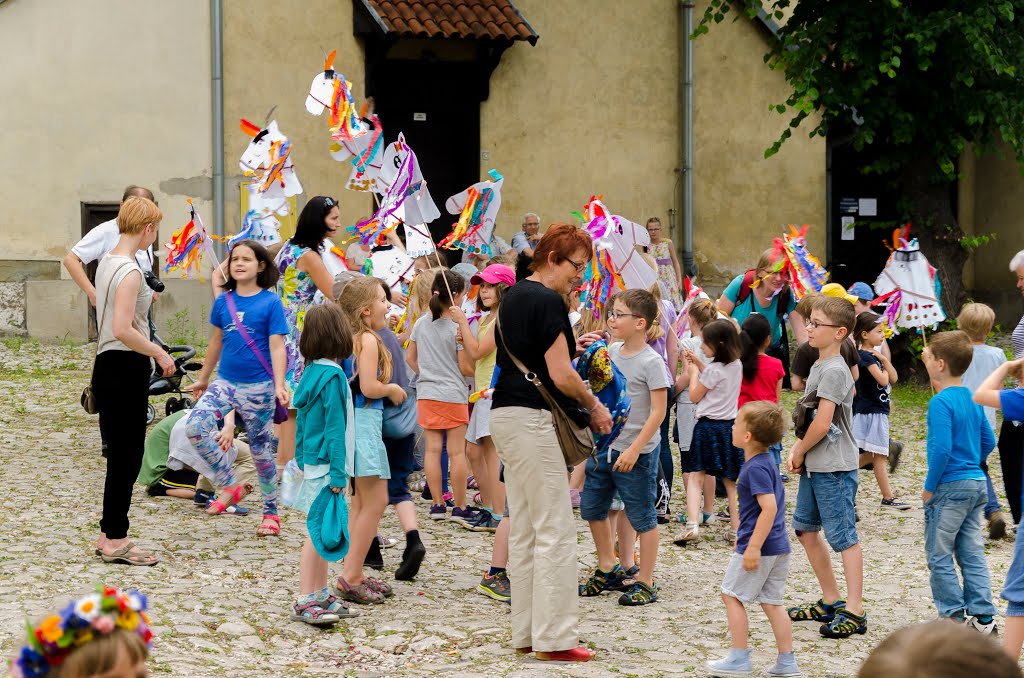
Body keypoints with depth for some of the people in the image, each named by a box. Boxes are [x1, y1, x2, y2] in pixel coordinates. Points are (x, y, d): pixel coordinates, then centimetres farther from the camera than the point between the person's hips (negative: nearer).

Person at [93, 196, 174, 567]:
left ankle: (109, 536, 20)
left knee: (119, 455, 15)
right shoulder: (130, 271, -18)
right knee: (127, 456, -2)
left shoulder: (107, 262, 11)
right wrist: (160, 353, -15)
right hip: (127, 368, -10)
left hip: (106, 365, 10)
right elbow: (122, 330, -24)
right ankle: (115, 541, 3)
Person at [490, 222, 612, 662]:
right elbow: (562, 376, -16)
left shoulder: (513, 296, 15)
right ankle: (553, 638, -6)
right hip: (532, 419, -10)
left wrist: (568, 344, 20)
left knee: (523, 531, 12)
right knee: (556, 531, -6)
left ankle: (526, 633, 16)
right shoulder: (548, 302, -14)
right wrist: (594, 406, -2)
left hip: (505, 413, 10)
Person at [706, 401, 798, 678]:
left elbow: (769, 507, -27)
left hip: (759, 547, -9)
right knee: (771, 603, 11)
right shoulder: (768, 462, 12)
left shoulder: (755, 468, -19)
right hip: (779, 547, 9)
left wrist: (753, 547, -26)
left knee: (732, 595, 4)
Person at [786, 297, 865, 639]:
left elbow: (822, 423, -22)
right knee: (805, 528, 16)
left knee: (843, 536, -7)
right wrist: (797, 449, 5)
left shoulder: (834, 370, -17)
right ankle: (830, 601, 25)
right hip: (813, 465, 10)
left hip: (834, 467, -10)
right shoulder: (819, 366, 13)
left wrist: (800, 452, -8)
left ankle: (854, 611, -5)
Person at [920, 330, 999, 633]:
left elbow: (942, 449, -24)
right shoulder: (972, 399, 8)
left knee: (939, 556, 3)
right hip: (977, 483, 8)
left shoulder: (941, 402, -17)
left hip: (950, 486, -8)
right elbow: (988, 441, 15)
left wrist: (929, 487, -15)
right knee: (972, 553, 13)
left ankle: (955, 617, 4)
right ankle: (982, 616, 13)